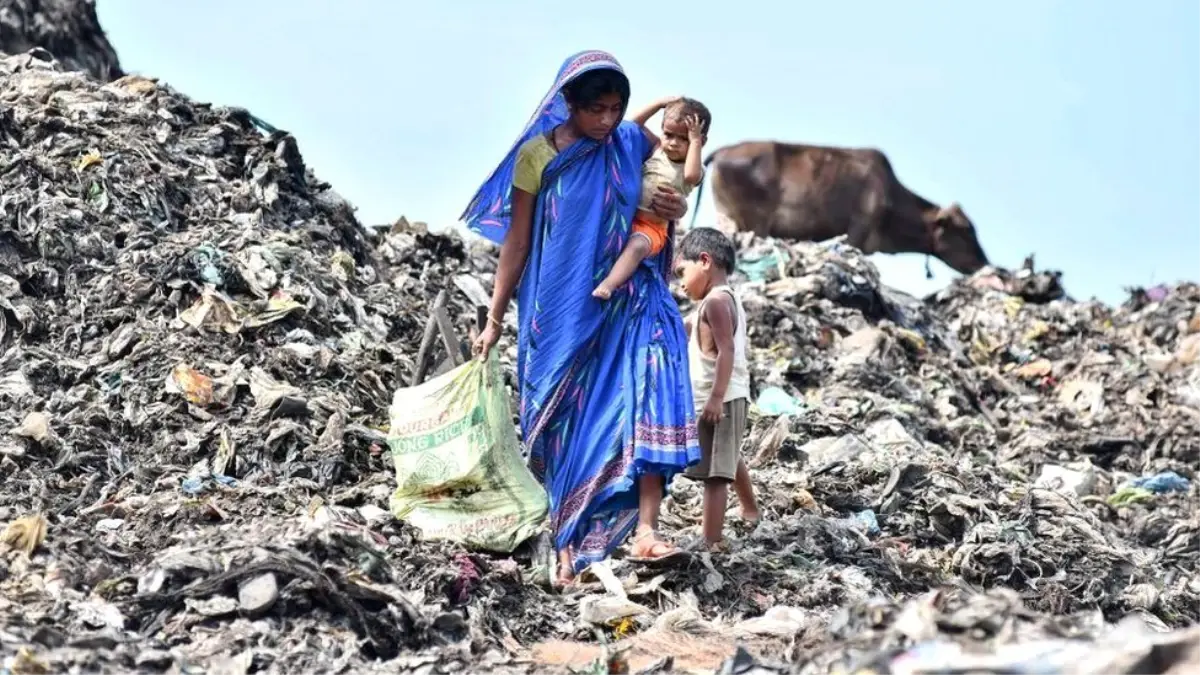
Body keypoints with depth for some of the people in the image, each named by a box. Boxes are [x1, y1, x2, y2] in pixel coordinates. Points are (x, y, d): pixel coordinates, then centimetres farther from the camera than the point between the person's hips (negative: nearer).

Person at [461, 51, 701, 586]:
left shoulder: (635, 145, 1)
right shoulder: (537, 155, -5)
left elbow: (674, 188, 21)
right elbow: (516, 242, 1)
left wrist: (678, 207, -3)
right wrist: (494, 320, 2)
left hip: (630, 304, 2)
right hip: (563, 313, -1)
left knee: (649, 399, -19)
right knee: (566, 425, 2)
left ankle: (645, 530, -21)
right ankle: (568, 546, 10)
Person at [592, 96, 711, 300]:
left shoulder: (695, 169, -2)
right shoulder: (657, 148, 12)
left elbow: (691, 175, -27)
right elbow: (634, 124, 13)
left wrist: (694, 141, -22)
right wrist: (661, 104, 6)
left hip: (652, 228, -7)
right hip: (625, 216, 7)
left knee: (637, 246, -35)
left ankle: (607, 285, -51)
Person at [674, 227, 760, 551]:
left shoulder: (715, 300, -14)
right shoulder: (729, 299, 15)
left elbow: (727, 350, -23)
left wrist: (716, 397, -27)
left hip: (718, 398, -11)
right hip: (731, 395, 11)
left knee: (714, 471, -14)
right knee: (730, 458, 31)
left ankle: (712, 542, -19)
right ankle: (750, 512, 51)